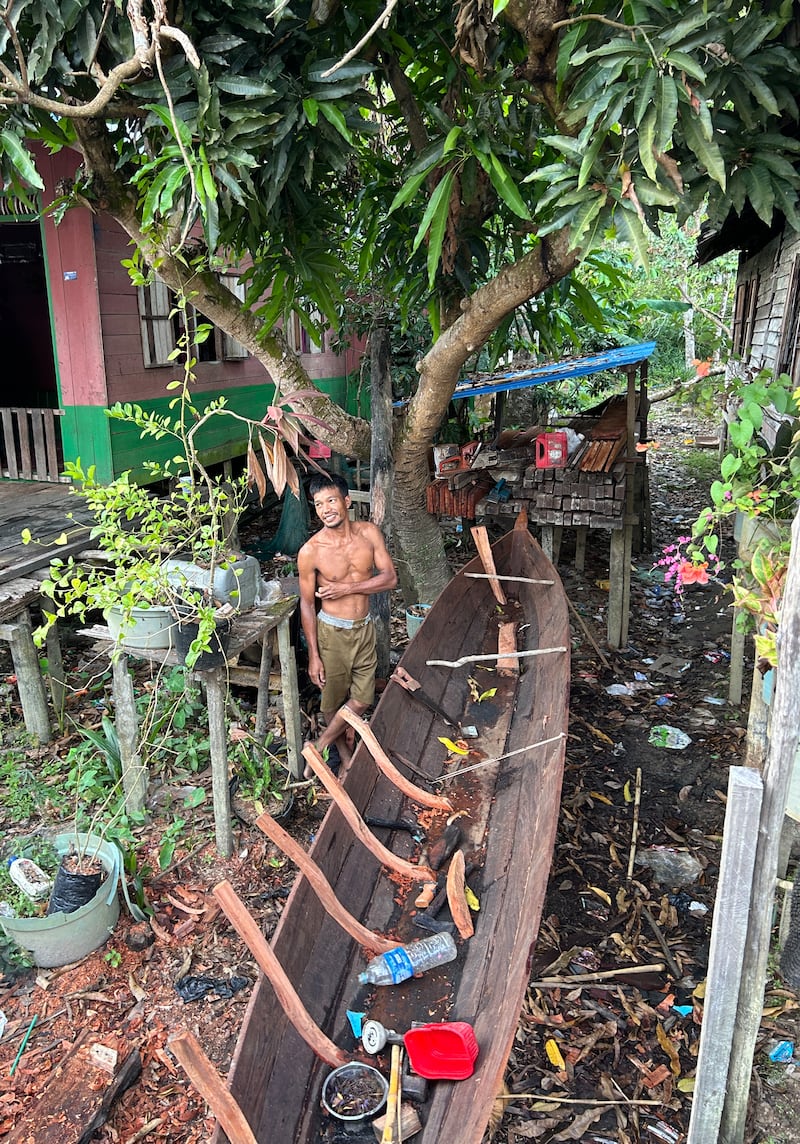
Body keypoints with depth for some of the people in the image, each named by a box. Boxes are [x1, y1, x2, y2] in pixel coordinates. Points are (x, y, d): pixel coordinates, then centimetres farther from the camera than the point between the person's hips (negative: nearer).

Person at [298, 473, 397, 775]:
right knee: (334, 700, 12)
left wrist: (347, 587, -21)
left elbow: (390, 578, -9)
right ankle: (343, 751, 38)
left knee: (361, 700, 11)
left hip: (364, 628, 4)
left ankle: (320, 747, 29)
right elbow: (307, 605, -10)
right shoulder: (310, 551, -17)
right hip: (332, 632, -4)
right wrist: (313, 656, -10)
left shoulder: (369, 532, -9)